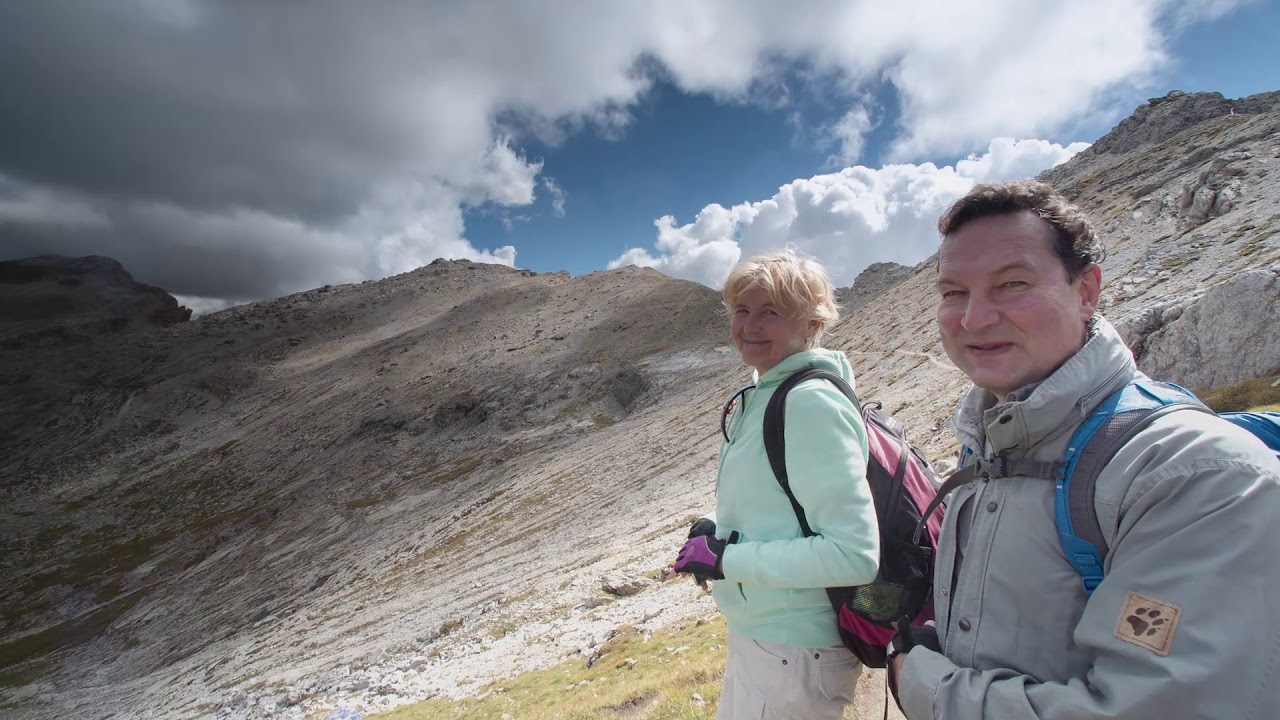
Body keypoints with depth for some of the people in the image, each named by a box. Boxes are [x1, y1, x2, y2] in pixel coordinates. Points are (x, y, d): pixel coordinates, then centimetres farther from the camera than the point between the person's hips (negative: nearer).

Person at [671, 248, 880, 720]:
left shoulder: (811, 403, -24)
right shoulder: (764, 395, 3)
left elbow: (855, 554, -27)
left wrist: (727, 559, -22)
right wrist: (712, 528, -3)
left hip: (793, 656, -8)